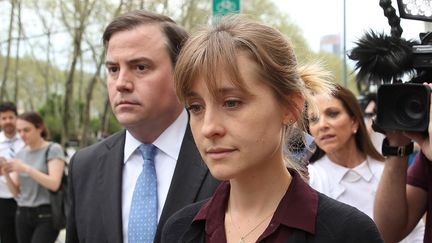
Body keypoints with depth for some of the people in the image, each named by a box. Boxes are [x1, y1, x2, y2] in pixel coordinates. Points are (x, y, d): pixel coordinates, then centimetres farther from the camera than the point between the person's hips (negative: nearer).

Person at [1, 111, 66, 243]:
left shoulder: (53, 149, -4)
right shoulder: (21, 153, 11)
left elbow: (54, 184, -16)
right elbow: (16, 192, 11)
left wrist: (26, 168, -21)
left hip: (46, 215, -6)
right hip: (23, 214, 6)